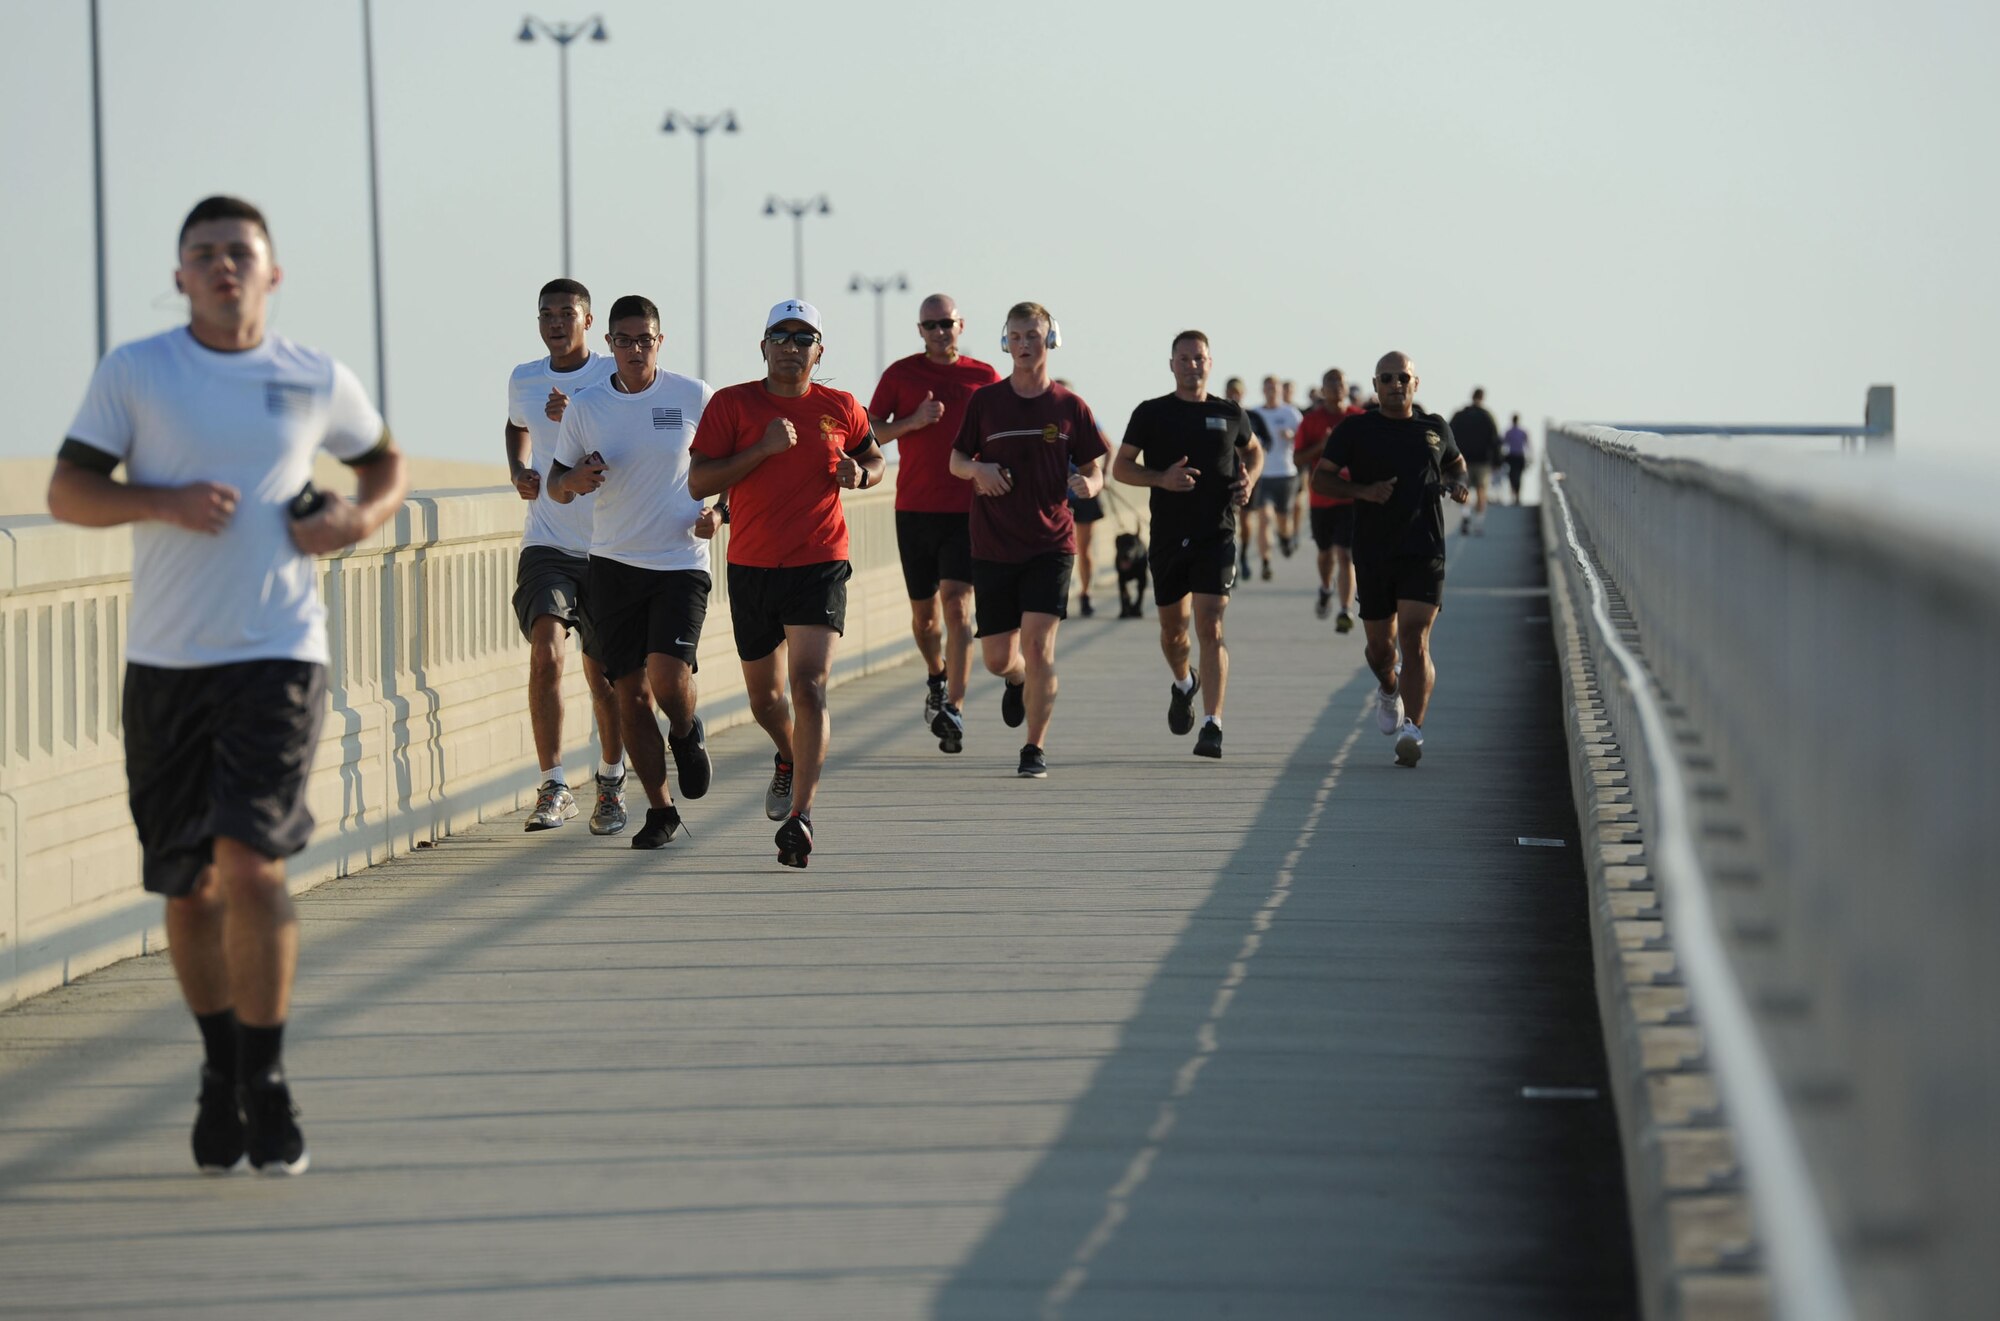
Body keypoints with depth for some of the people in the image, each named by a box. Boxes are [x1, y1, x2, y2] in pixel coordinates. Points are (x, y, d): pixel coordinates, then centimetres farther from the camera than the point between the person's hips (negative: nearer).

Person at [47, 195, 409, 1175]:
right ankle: (220, 1071, 28)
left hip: (278, 655, -1)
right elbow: (67, 492, 1)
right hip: (164, 660, 1)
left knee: (250, 864, -16)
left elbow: (386, 466, 21)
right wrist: (162, 502, -16)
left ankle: (267, 1082, -2)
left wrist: (360, 518, 0)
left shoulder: (317, 382, 6)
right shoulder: (133, 373, 3)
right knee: (188, 885, 7)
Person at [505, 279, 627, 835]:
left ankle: (611, 783, 28)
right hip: (546, 545, 1)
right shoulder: (523, 380, 6)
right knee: (546, 652, -18)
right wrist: (518, 471, 9)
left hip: (608, 548, -1)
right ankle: (553, 788, -12)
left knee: (604, 673, 6)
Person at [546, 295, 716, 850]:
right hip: (613, 564, 2)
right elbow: (556, 486, 12)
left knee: (668, 678, -18)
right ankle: (660, 810, 15)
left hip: (681, 561, -2)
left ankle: (687, 735, 18)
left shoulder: (693, 397, -1)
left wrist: (719, 512, -5)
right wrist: (575, 480, -11)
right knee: (631, 694, 1)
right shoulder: (585, 408, 3)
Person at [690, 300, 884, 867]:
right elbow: (698, 481, -7)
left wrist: (860, 474, -2)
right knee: (764, 695, 16)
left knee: (809, 686, -18)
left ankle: (801, 815, -19)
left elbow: (873, 459, 22)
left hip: (819, 566, -2)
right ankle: (790, 760, 48)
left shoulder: (841, 409, 3)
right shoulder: (732, 404, -2)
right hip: (751, 567, 2)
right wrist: (764, 448, -18)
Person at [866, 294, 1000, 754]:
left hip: (967, 510, -2)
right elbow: (868, 433, 3)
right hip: (914, 509, 2)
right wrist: (913, 421, -12)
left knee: (957, 605, -16)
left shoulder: (985, 378, 4)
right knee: (923, 610, 12)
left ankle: (953, 710, -21)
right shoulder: (901, 374, 4)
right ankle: (936, 677, 42)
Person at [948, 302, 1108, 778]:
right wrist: (978, 469, -13)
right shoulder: (985, 401, 2)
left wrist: (1087, 485, -15)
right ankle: (1017, 681, 43)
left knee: (1038, 645, -13)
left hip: (1050, 543, -1)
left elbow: (1094, 470, 8)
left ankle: (1035, 748, 0)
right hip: (993, 546, 1)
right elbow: (956, 460, 10)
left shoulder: (1069, 407, 1)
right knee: (997, 657, 5)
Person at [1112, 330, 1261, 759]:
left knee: (1210, 629, -13)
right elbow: (1121, 467, 2)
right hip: (1168, 535, 1)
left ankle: (1213, 726, -16)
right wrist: (1161, 478, -16)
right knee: (1173, 631, 13)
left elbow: (1253, 450, 24)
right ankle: (1183, 684, 46)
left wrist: (1249, 480, 2)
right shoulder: (1151, 414, 2)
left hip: (1217, 535, -1)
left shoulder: (1230, 414, 6)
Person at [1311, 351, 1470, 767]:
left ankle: (1412, 730, -18)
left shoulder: (1435, 428, 9)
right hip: (1373, 555, 1)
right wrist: (1363, 490, -14)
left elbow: (1456, 465, 28)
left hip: (1424, 552, -1)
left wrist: (1459, 484, 4)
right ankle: (1389, 689, 46)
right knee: (1380, 645, 11)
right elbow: (1320, 478, 2)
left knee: (1415, 641, -15)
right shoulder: (1356, 430, 3)